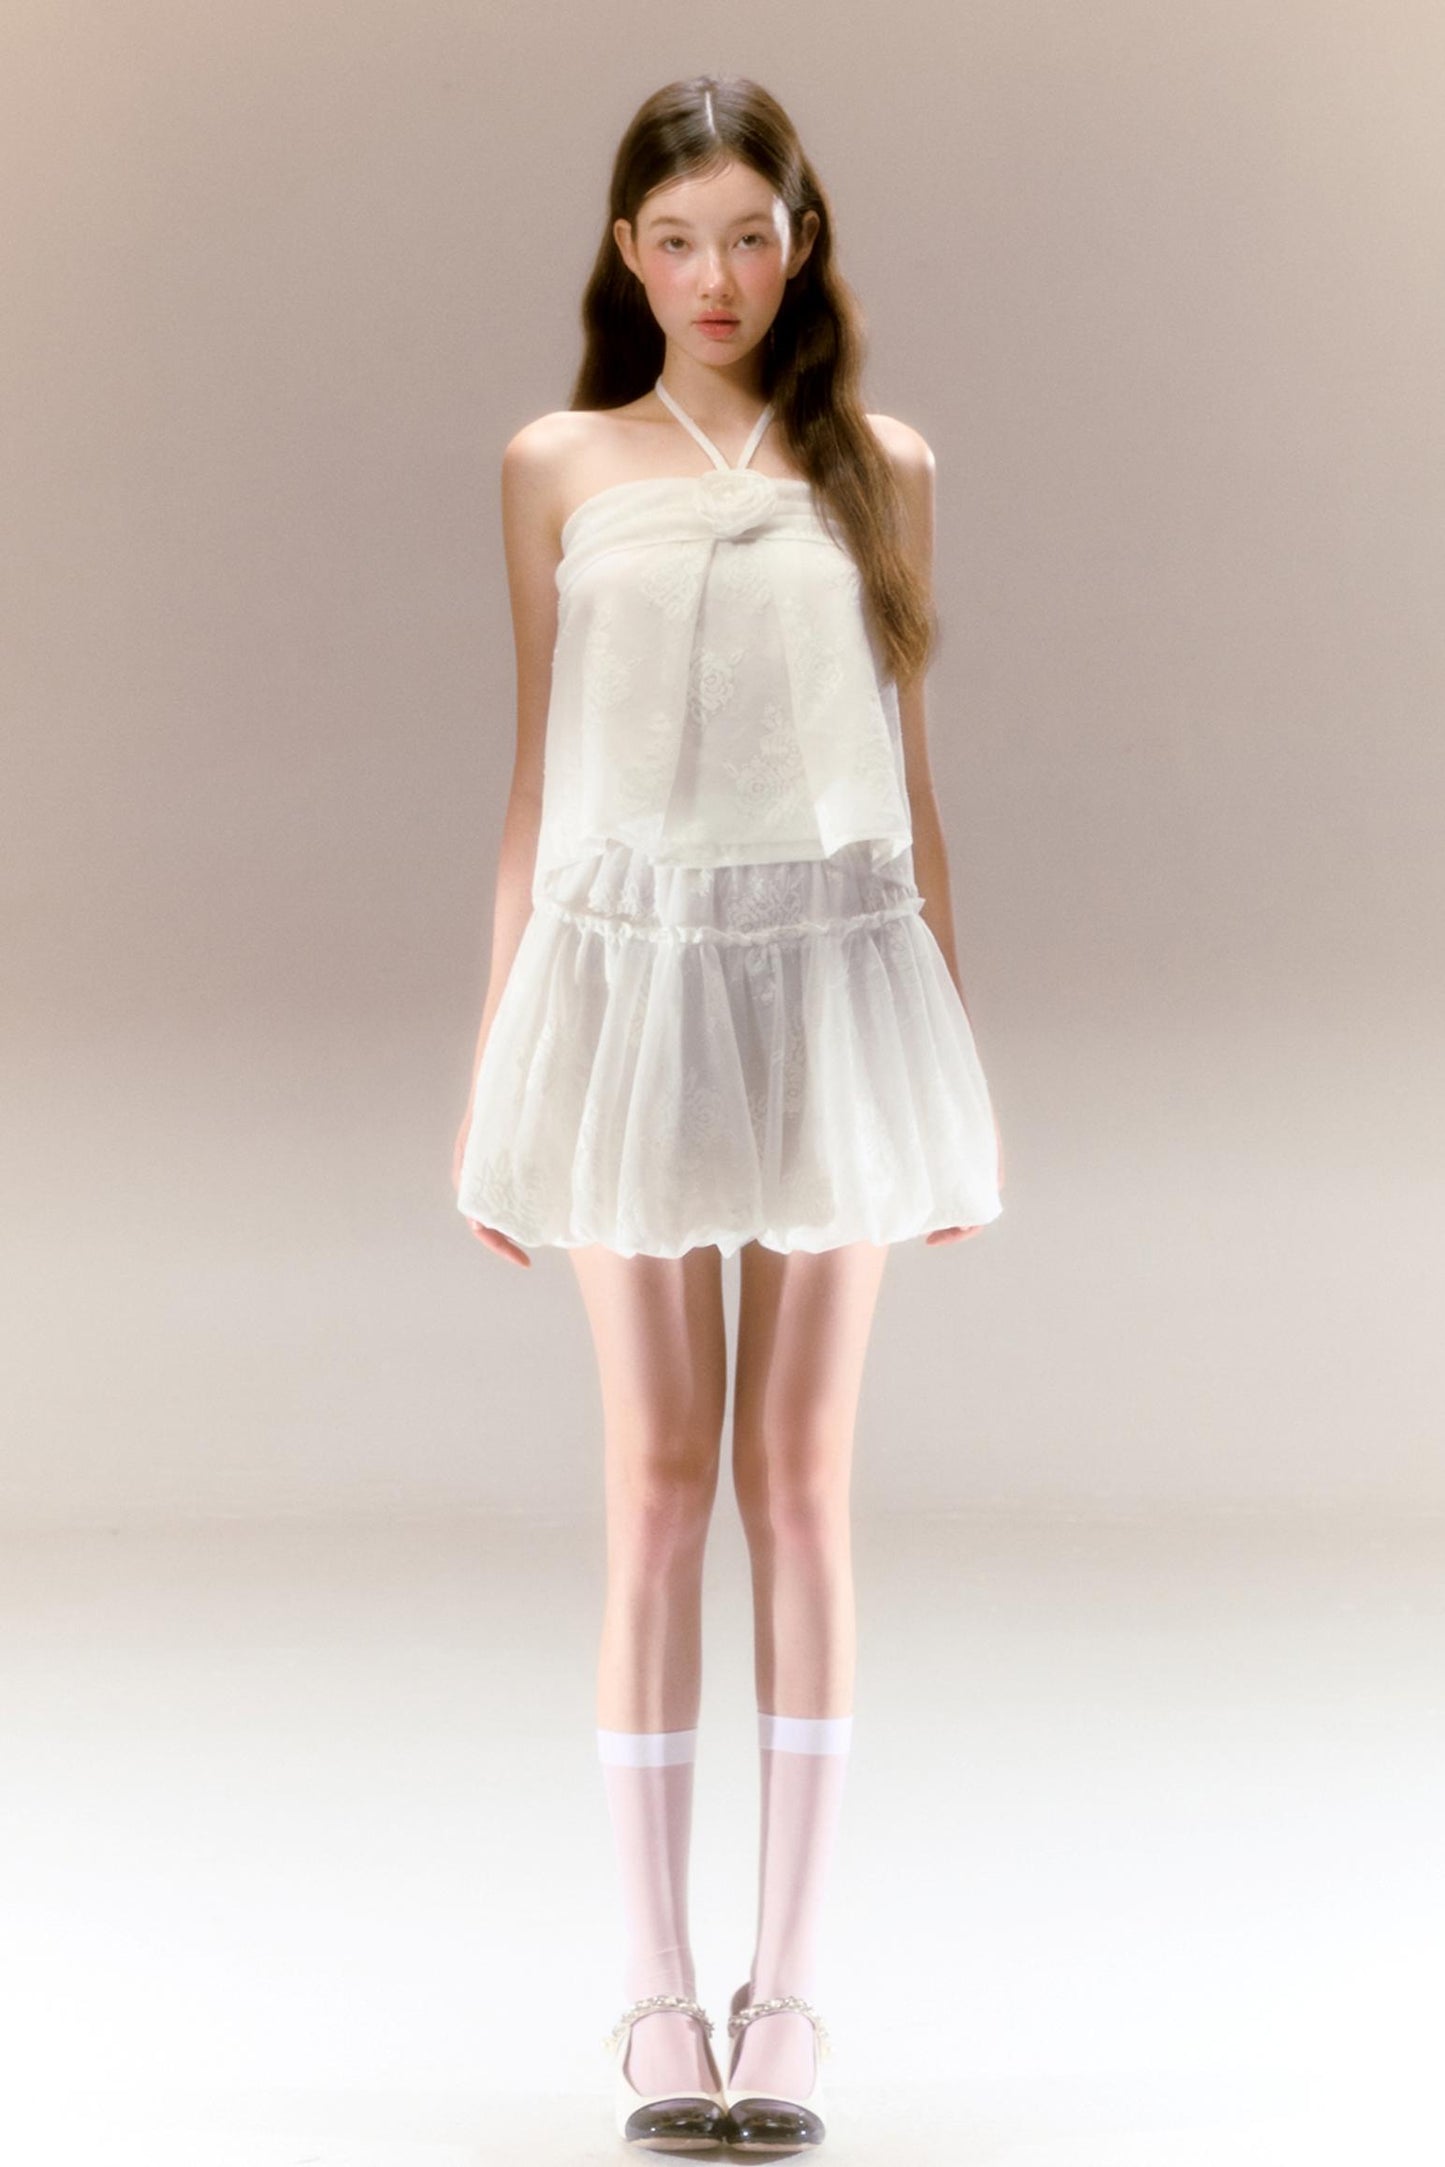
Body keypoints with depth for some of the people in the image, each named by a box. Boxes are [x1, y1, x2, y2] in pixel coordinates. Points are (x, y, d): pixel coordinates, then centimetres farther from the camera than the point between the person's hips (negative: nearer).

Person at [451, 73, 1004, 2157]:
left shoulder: (879, 470, 8)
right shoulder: (558, 467, 8)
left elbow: (911, 780, 10)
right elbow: (535, 781, 9)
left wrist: (952, 1050, 8)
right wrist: (495, 1064, 6)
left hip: (832, 979, 0)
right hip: (633, 975, 0)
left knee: (800, 1479, 1)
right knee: (659, 1481, 1)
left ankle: (790, 1988, 8)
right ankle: (659, 1994, 9)